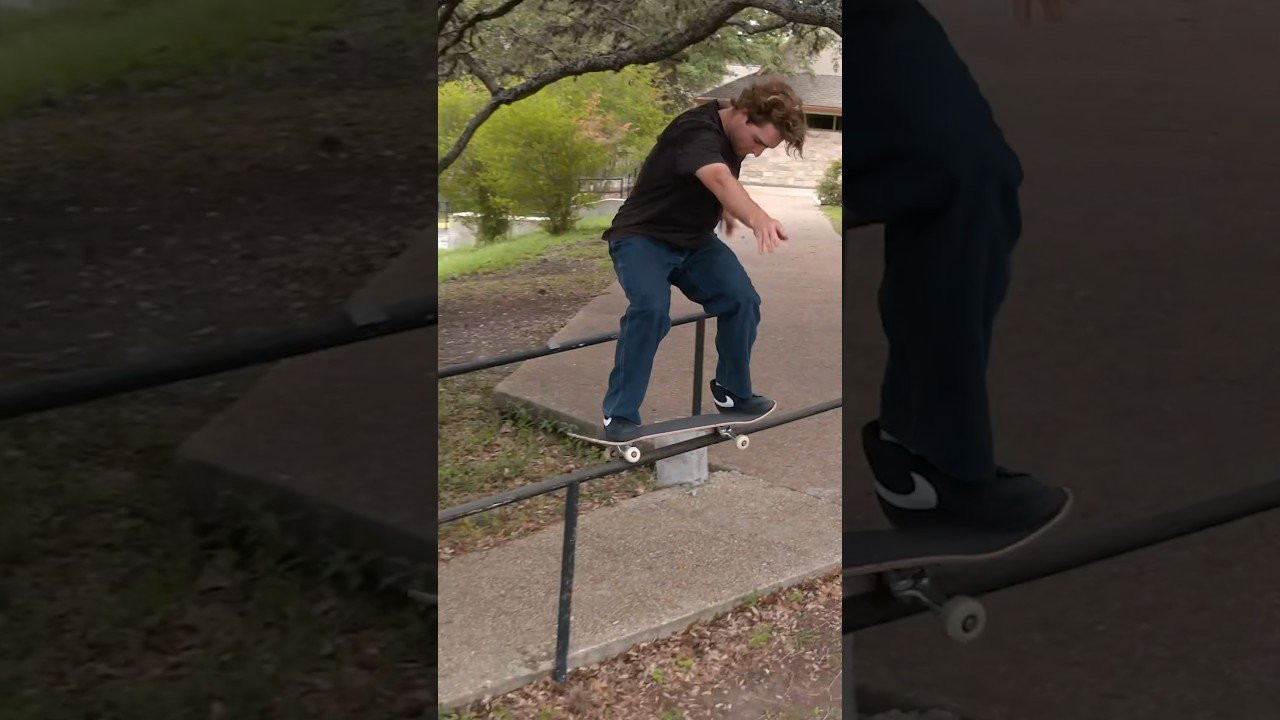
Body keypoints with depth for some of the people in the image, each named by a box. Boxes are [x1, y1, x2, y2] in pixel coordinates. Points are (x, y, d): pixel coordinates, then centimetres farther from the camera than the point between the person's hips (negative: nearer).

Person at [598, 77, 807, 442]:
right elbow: (719, 178, -52)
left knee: (742, 300, -12)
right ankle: (620, 414, -20)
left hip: (694, 241, 8)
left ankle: (733, 393, 9)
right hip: (643, 237, -8)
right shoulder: (697, 131, -29)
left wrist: (725, 209, 16)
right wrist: (758, 218, -68)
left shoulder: (731, 133, -1)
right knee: (651, 308, -31)